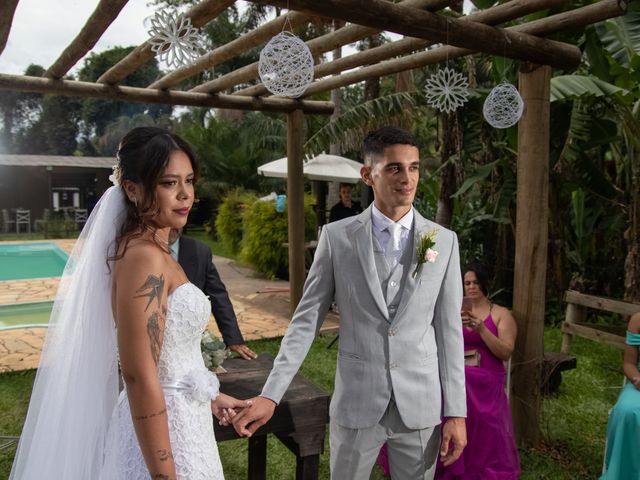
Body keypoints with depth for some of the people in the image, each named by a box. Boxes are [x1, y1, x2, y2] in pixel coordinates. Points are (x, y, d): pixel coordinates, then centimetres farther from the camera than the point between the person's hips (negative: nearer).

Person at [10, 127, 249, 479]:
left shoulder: (149, 249, 6)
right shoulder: (145, 256, -23)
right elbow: (140, 379, -25)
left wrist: (208, 397, 19)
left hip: (169, 415, 9)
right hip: (164, 431, -9)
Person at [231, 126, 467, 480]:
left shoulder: (445, 241, -2)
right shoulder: (336, 236, -6)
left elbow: (449, 329, 1)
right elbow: (306, 319, -4)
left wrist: (456, 411, 0)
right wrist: (271, 394, -9)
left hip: (421, 404, 1)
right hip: (355, 403, -1)